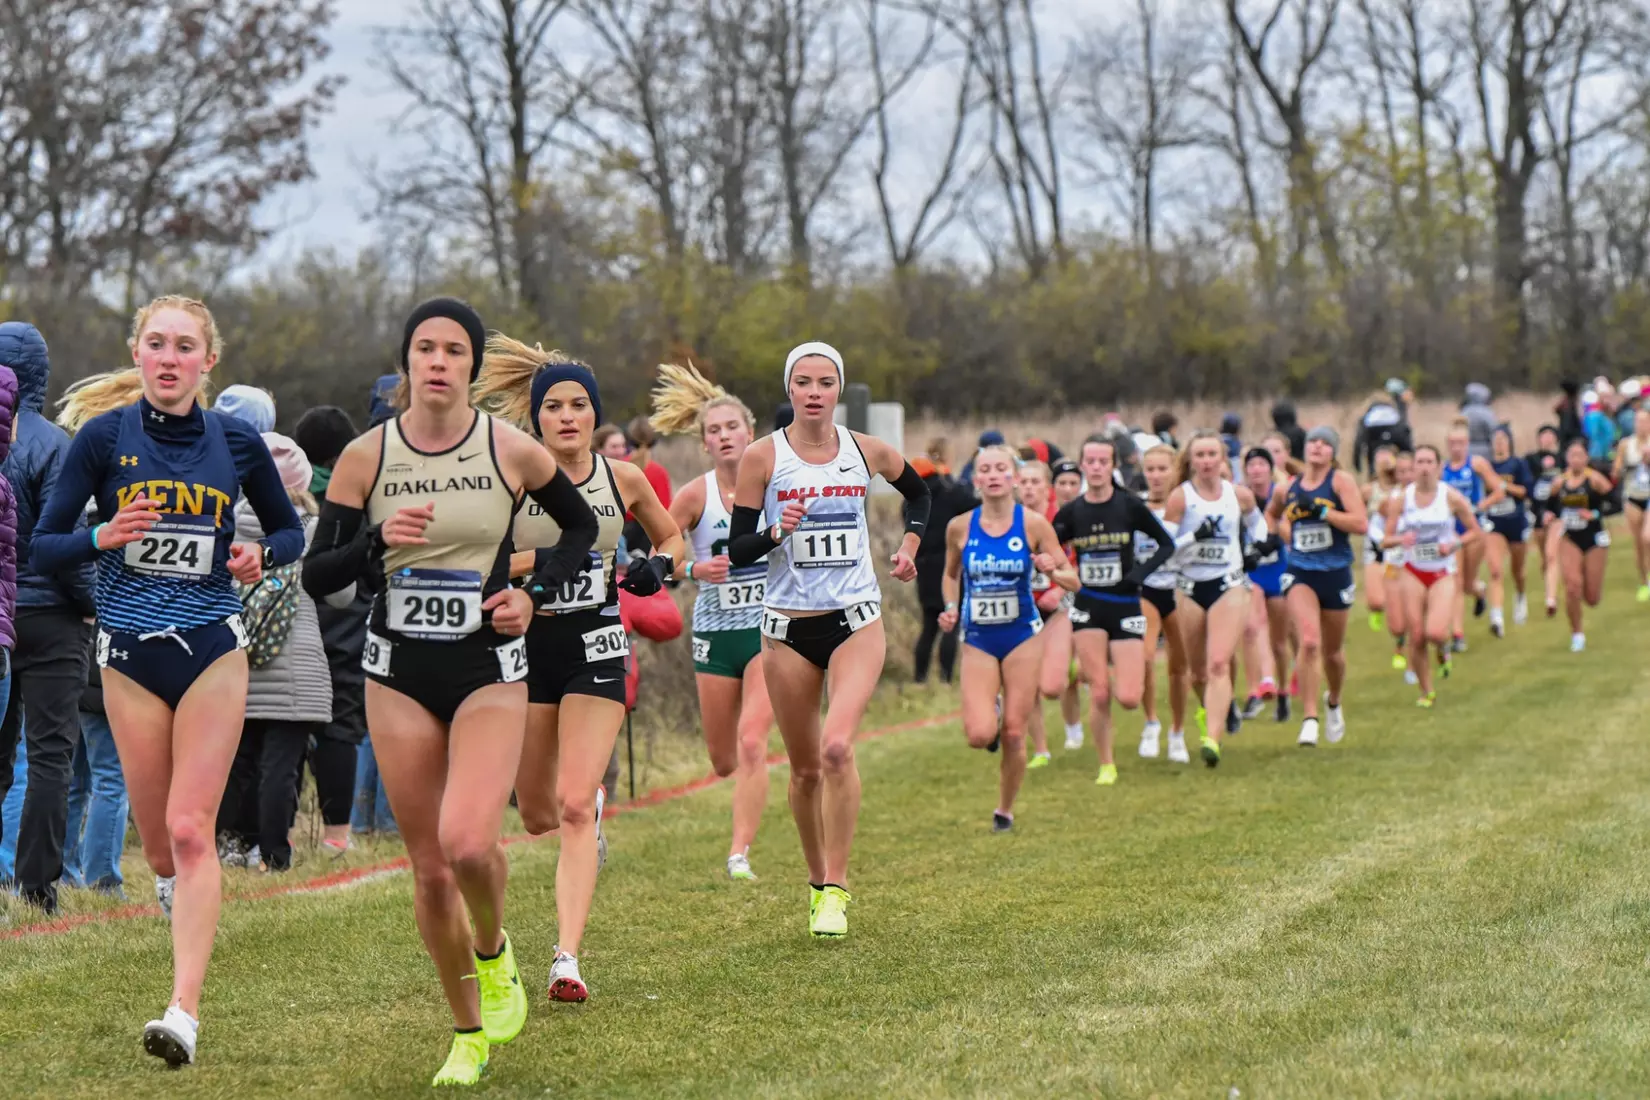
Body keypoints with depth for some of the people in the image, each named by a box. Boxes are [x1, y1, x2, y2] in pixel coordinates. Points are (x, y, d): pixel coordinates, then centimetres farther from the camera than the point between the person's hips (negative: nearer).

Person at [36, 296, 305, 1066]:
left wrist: (261, 557, -6)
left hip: (212, 648, -1)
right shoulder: (102, 437, -3)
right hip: (130, 653, 1)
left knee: (190, 829, -10)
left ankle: (184, 1011, -15)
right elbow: (42, 549, -2)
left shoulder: (237, 443, 1)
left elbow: (289, 530, 15)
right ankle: (173, 885, 47)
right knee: (157, 831, 8)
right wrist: (104, 537, -21)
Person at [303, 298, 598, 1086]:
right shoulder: (366, 456, -3)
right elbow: (316, 576, -2)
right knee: (429, 870, 4)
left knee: (468, 842, -23)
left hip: (489, 672, -2)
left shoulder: (512, 452, -5)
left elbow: (581, 527, 12)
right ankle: (468, 1034, 22)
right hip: (399, 673, 2)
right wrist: (377, 541, -20)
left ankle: (494, 952, 10)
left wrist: (536, 593, -3)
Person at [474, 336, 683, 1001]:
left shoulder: (623, 479, 0)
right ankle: (594, 800, 51)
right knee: (536, 815, 13)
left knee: (573, 806, -14)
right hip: (526, 643, 1)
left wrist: (659, 566, -4)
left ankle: (567, 957, -15)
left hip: (597, 646, -1)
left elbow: (670, 537, 18)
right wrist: (539, 560, -24)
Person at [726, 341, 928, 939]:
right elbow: (737, 550, -4)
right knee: (805, 767, 7)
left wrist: (909, 544, 11)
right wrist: (775, 533, -22)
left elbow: (918, 492, 24)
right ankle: (817, 882, 27)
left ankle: (837, 889, -12)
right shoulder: (763, 457, -4)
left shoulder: (867, 451, 2)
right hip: (789, 626, 0)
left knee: (837, 747, -20)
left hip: (856, 621, 0)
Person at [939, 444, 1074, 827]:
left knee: (1014, 735, 1)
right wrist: (951, 608, -2)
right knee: (979, 735, -14)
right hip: (978, 641, 1)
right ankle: (992, 713, 23)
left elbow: (1073, 580, -2)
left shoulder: (1033, 524, -7)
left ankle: (1005, 811, 22)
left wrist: (1052, 571, -23)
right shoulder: (960, 527, -3)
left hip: (1022, 637, -1)